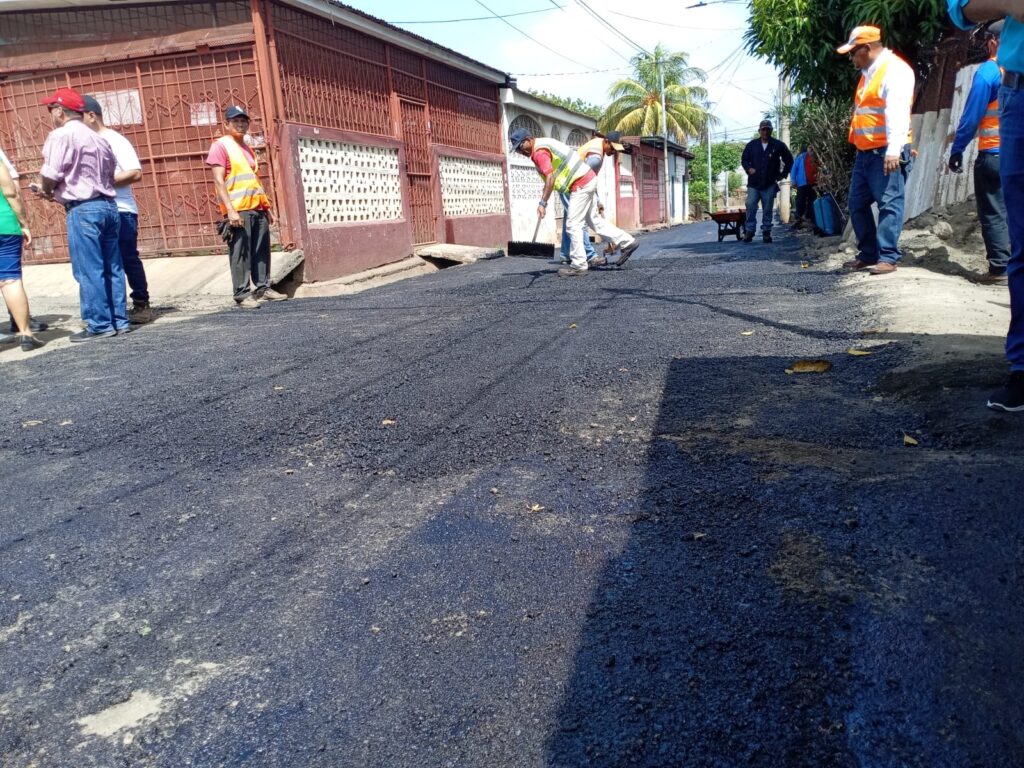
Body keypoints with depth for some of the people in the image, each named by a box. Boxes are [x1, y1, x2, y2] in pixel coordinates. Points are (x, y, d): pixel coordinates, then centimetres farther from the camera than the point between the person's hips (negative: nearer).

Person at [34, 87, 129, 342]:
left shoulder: (61, 135, -8)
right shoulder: (98, 138, 18)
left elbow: (51, 175, -15)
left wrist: (45, 191, 7)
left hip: (83, 209, -8)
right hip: (107, 205, 8)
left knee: (89, 271, -3)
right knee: (112, 268, 10)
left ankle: (100, 325, 0)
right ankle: (119, 320, 13)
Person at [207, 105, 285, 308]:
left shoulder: (247, 148, 21)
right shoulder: (220, 146, -2)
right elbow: (219, 181, -10)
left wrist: (266, 206, 19)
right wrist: (230, 209, -19)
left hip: (257, 208, 7)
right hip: (238, 210, -7)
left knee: (261, 251, 8)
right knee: (240, 253, -6)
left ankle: (263, 288, 16)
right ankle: (242, 293, -3)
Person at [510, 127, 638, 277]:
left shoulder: (539, 152, -18)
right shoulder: (543, 144, 14)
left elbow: (550, 178, -30)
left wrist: (542, 203, -34)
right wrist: (545, 194, 17)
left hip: (581, 184, -10)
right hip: (588, 180, 10)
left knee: (573, 224, -7)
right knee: (594, 220, 18)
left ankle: (578, 265, -3)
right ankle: (627, 242, 24)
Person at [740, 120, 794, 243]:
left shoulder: (778, 145, 4)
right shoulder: (751, 145, 6)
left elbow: (789, 160, 14)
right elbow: (744, 159, 15)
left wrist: (783, 174, 8)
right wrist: (749, 169, -3)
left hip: (770, 184, 0)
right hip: (753, 183, 0)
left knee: (768, 209, 0)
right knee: (750, 206, -9)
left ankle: (766, 232, 7)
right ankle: (749, 231, -2)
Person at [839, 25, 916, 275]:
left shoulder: (895, 69, -8)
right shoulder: (868, 73, 20)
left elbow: (897, 112, -19)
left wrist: (893, 150, -27)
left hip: (886, 153, -10)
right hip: (865, 152, 10)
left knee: (889, 204, -8)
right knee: (857, 204, 10)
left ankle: (887, 257, -8)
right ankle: (868, 254, 18)